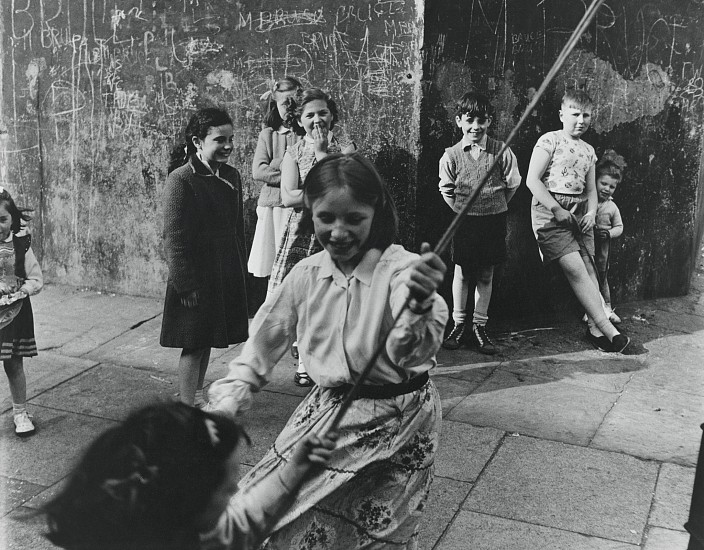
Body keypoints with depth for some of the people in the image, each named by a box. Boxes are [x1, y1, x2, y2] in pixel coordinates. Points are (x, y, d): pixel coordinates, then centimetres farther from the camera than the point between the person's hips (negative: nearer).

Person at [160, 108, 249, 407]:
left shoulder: (231, 176, 5)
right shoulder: (181, 180, -16)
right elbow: (174, 238, -16)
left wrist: (240, 268, 14)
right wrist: (185, 285, -17)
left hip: (227, 276, 7)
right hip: (195, 279, -7)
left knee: (207, 341, 18)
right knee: (193, 345, 3)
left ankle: (197, 396, 35)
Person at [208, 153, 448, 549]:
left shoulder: (403, 269, -19)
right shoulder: (307, 275, -3)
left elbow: (409, 353, -34)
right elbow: (264, 344, 8)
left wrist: (419, 306, -54)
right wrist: (227, 400, 0)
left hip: (395, 423, -4)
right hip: (326, 410, 5)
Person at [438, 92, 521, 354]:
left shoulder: (501, 151, -5)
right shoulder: (452, 155, -4)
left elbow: (512, 184, 5)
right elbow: (446, 190, 5)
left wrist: (495, 206, 8)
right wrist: (462, 210, 3)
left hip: (493, 220, 0)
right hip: (464, 221, 0)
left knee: (486, 275, 7)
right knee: (461, 273, 7)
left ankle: (479, 327, 16)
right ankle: (458, 325, 19)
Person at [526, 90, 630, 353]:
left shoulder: (588, 150, 17)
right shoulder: (550, 140, -4)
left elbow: (591, 189, 21)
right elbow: (532, 180, -11)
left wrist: (592, 211, 0)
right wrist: (556, 209, -15)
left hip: (579, 212, 7)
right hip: (550, 210, -7)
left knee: (588, 267, -2)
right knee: (575, 268, -14)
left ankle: (595, 328, 2)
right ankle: (607, 328, -14)